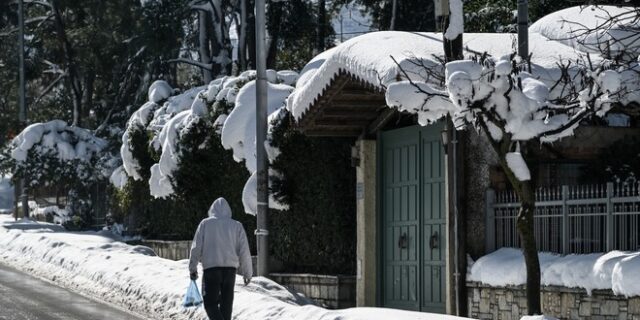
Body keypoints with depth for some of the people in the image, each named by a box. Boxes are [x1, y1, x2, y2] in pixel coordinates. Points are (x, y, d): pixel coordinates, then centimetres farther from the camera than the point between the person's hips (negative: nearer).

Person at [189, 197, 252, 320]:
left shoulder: (205, 224, 5)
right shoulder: (237, 226, 10)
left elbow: (196, 247, 2)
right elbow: (244, 251, 7)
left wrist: (192, 268, 9)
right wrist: (247, 273, 13)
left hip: (211, 268, -2)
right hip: (230, 268, 3)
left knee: (210, 302, -3)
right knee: (226, 303, 13)